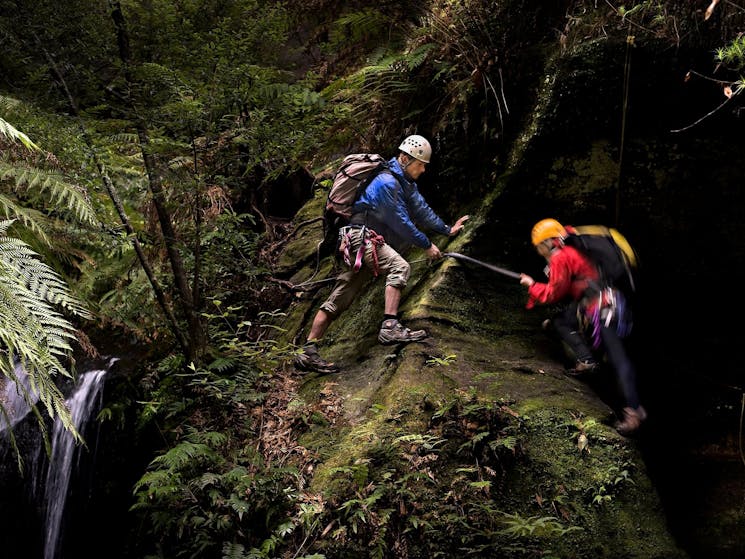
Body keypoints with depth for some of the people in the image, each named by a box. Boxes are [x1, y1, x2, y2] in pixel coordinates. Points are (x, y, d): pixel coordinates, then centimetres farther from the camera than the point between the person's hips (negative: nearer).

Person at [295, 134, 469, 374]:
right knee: (399, 267, -27)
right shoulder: (387, 182, -15)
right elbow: (401, 222, -14)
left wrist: (447, 229, 16)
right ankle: (390, 327, -35)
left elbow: (421, 209, 19)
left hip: (371, 242, 10)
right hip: (361, 237, -10)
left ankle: (307, 353, 5)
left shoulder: (406, 181, 16)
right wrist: (426, 245, -8)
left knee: (339, 299, 5)